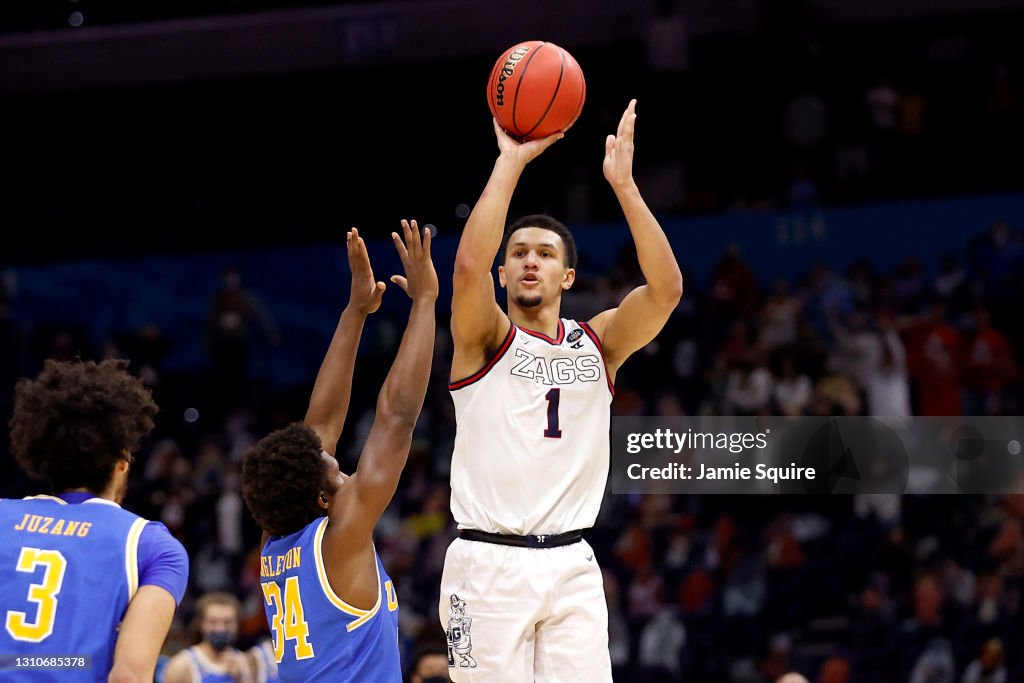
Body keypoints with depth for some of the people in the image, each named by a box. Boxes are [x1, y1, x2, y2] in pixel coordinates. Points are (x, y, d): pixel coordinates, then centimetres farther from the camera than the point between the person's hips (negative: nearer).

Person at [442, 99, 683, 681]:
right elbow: (470, 263, -18)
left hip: (571, 564, 3)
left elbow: (666, 288, -5)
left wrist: (623, 182, -11)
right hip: (490, 562, -3)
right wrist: (511, 161, -16)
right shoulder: (486, 339, 2)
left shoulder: (598, 343, 11)